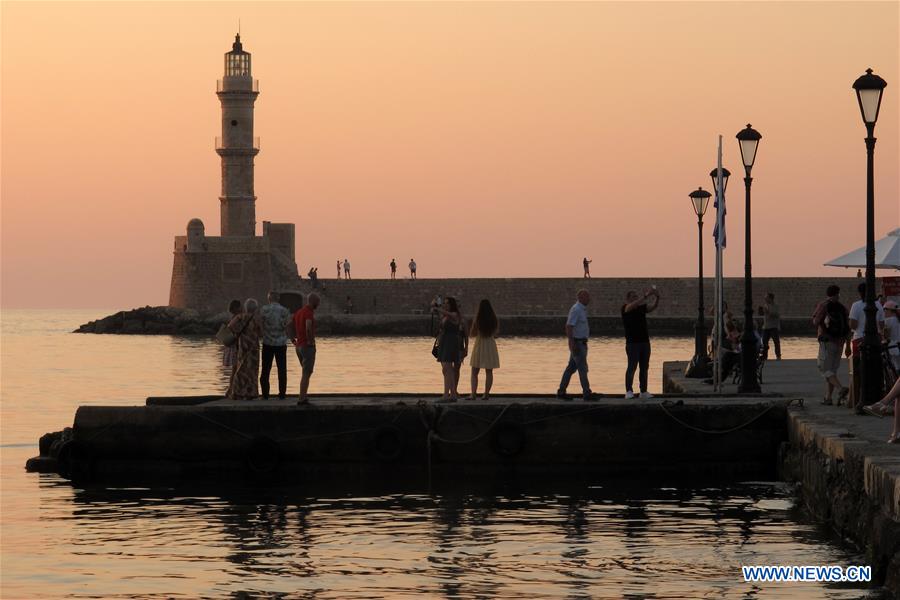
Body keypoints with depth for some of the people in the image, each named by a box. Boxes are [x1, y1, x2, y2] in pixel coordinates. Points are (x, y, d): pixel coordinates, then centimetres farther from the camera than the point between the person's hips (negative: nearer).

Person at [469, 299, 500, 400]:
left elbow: (473, 334, -3)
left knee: (474, 372, 4)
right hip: (490, 345, 2)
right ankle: (486, 394, 8)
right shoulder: (494, 320, -3)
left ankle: (474, 394, -7)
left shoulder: (477, 320, -11)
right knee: (489, 372, 9)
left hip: (479, 345, -2)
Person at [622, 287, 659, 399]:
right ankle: (629, 391, -9)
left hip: (644, 341, 6)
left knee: (644, 367, 6)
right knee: (632, 367, -9)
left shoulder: (642, 307, 13)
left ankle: (643, 391, 9)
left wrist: (657, 298, -19)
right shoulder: (625, 308, -3)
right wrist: (646, 296, -31)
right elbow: (634, 305, -22)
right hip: (632, 342, -6)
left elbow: (653, 307, 1)